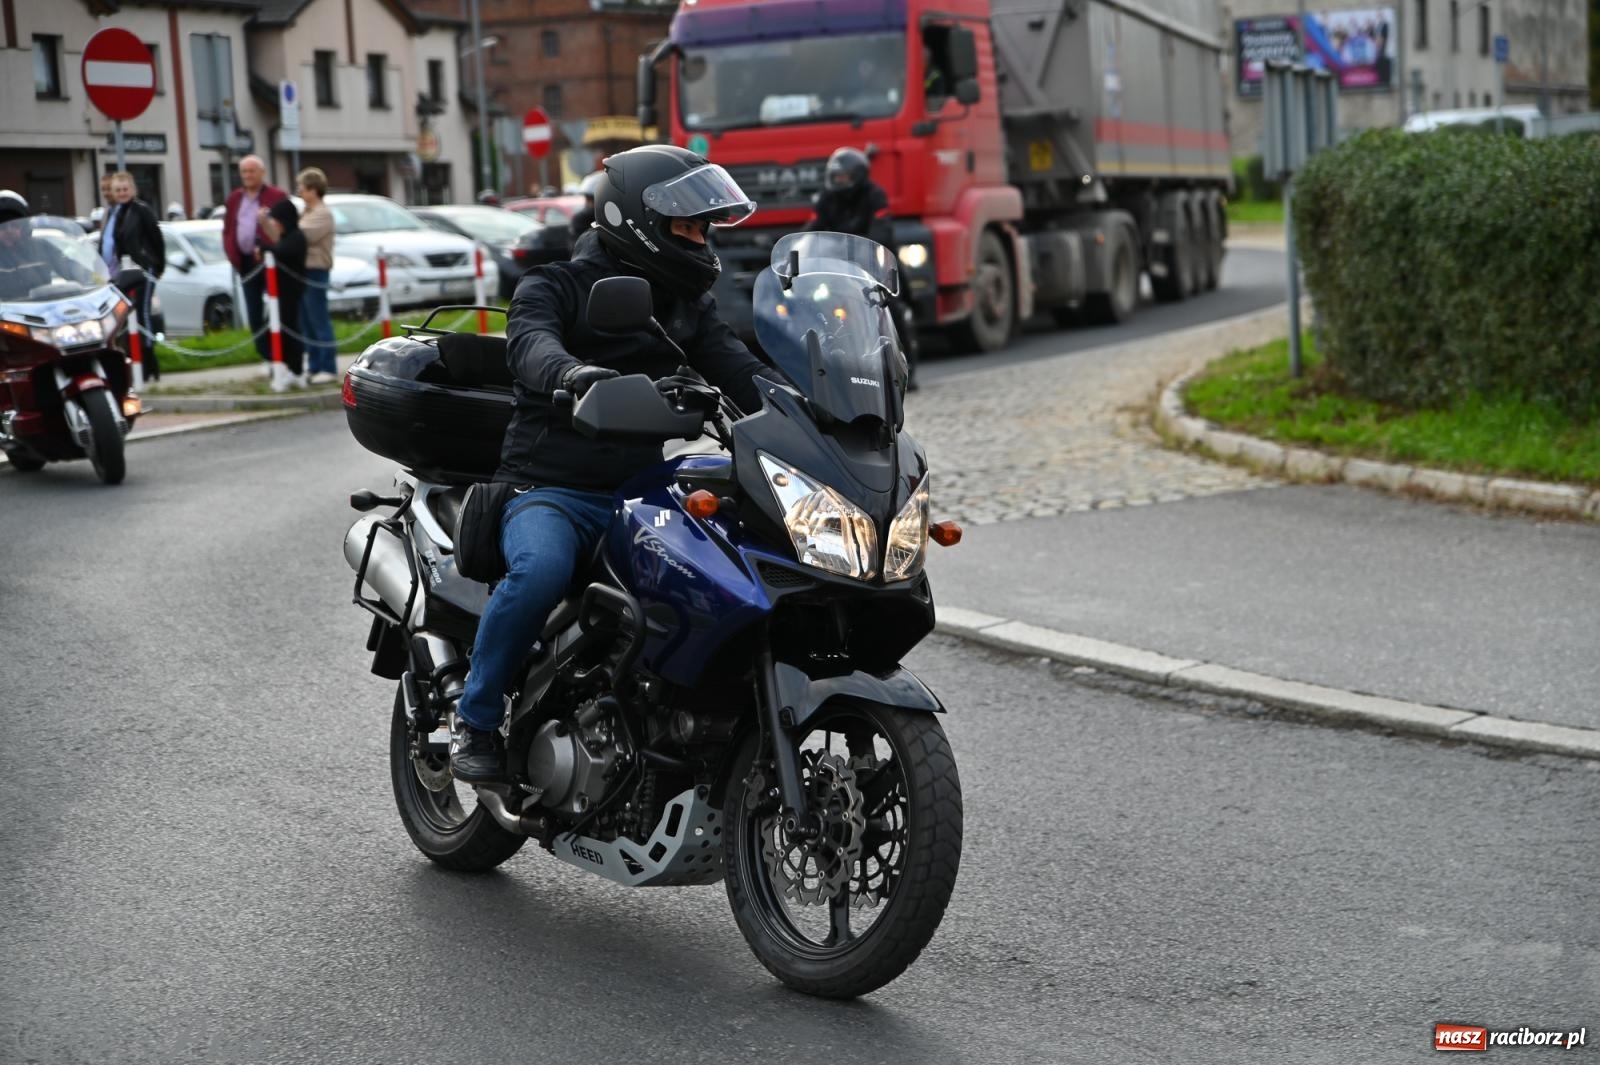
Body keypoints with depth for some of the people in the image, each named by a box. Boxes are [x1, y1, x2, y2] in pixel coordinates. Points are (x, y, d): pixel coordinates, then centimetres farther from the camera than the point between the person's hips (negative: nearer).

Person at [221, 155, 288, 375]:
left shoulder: (277, 196, -5)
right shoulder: (234, 198, 13)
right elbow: (227, 229, 16)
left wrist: (270, 251, -16)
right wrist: (232, 254, 2)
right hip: (246, 262, 6)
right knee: (254, 313, 6)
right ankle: (267, 357, 14)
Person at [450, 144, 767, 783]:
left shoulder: (687, 304, 17)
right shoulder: (553, 287, -1)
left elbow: (738, 371, 3)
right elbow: (530, 346, -23)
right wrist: (573, 376, -47)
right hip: (550, 490, -5)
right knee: (540, 573, -36)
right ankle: (474, 717, -14)